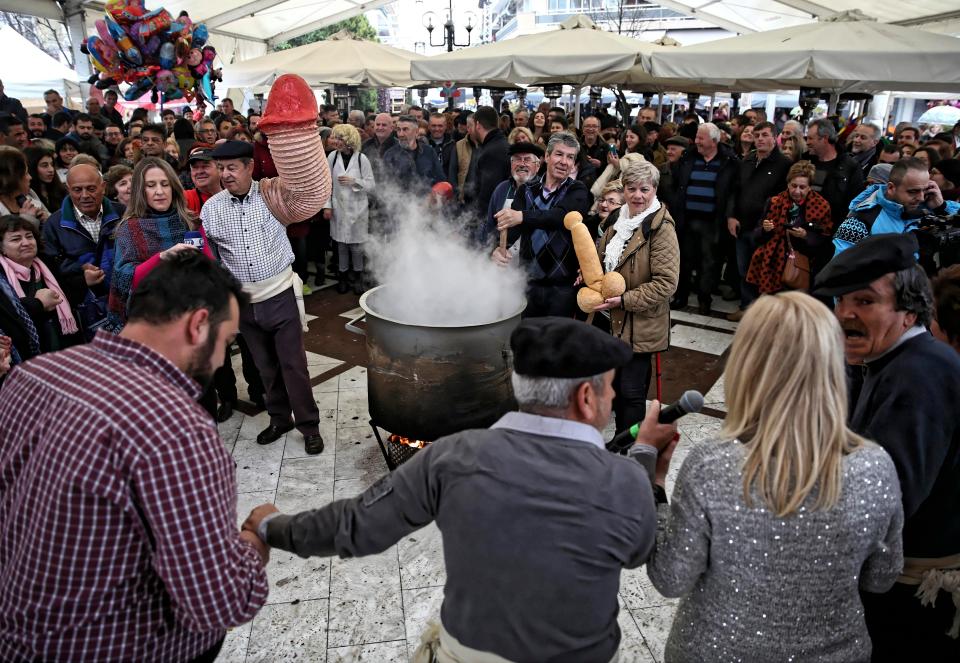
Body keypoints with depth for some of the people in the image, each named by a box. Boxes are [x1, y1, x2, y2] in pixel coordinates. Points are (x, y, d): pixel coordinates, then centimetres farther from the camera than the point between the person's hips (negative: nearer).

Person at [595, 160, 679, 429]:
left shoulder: (661, 227, -16)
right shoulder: (617, 219, 7)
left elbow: (666, 283, -19)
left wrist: (624, 300, -20)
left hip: (642, 323, -7)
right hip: (614, 319, 7)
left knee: (631, 390, -1)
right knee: (616, 384, 20)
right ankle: (619, 438, 39)